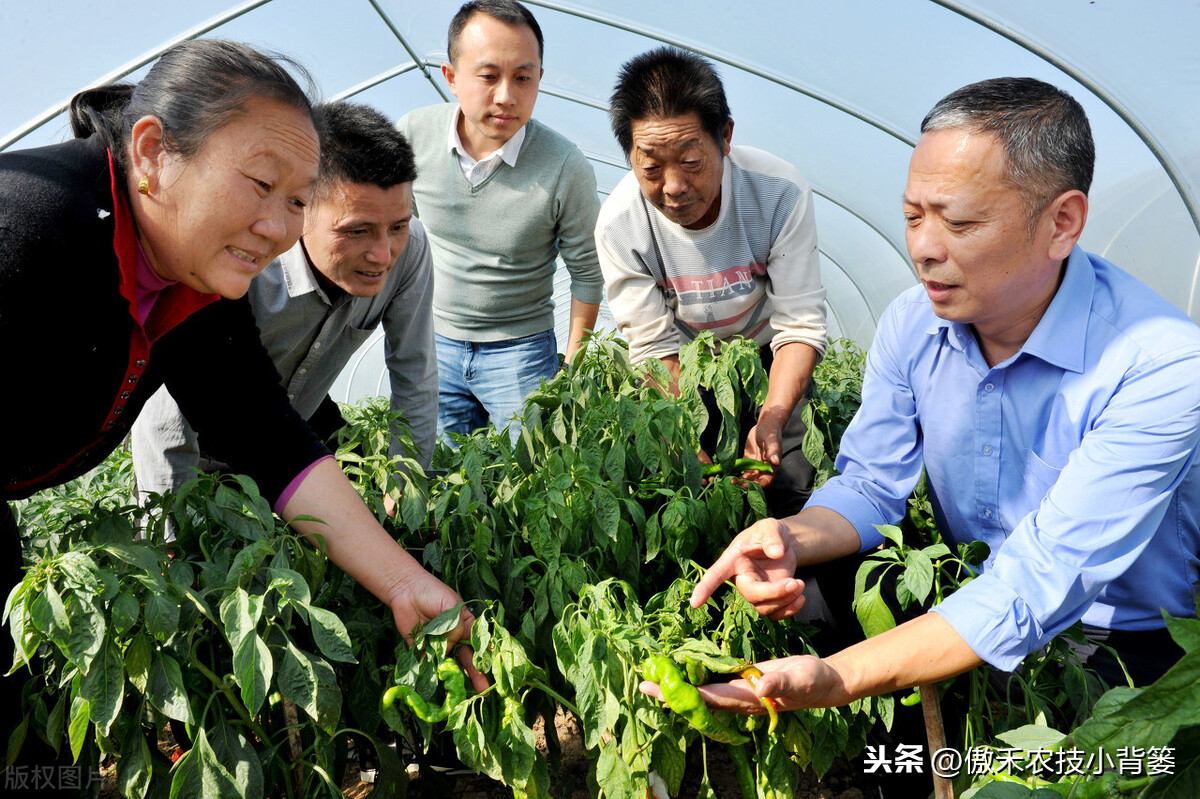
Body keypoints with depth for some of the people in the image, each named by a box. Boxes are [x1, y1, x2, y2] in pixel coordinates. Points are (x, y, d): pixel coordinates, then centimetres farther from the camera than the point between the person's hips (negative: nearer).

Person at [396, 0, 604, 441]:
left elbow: (588, 273, -5)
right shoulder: (412, 135, -12)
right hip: (433, 339, 3)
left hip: (521, 349, -2)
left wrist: (572, 367, -2)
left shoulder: (566, 169, -19)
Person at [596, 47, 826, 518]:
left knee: (794, 487, -6)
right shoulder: (619, 225, -26)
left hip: (766, 353, 0)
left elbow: (801, 326, -22)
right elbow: (655, 347, -19)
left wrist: (772, 419, -36)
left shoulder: (780, 192, -27)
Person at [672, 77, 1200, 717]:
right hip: (962, 603, 5)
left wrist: (834, 680, -44)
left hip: (1130, 643, -4)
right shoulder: (911, 322, -7)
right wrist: (790, 539, -27)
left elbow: (1040, 585, -33)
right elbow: (871, 484, -2)